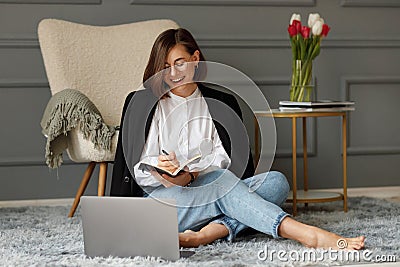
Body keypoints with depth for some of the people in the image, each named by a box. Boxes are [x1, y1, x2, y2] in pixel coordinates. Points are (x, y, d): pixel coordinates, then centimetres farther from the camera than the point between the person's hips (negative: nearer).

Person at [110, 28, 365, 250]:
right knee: (220, 179, -34)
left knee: (276, 182, -22)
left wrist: (190, 174, -14)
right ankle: (309, 235, -48)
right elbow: (138, 168, 5)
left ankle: (208, 234, -44)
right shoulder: (142, 103, 11)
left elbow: (225, 159, 5)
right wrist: (160, 170, -19)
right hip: (162, 198, -3)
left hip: (209, 193, 4)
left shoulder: (221, 102, 17)